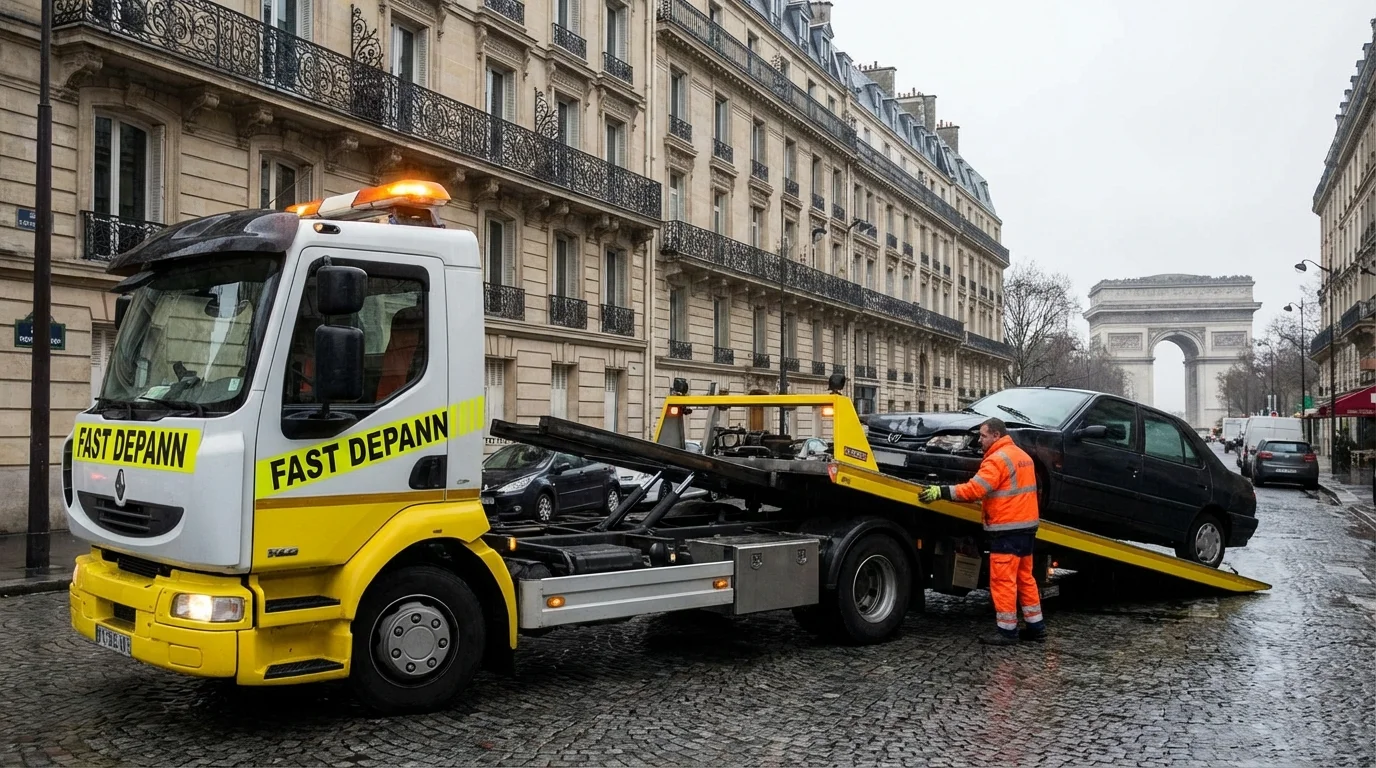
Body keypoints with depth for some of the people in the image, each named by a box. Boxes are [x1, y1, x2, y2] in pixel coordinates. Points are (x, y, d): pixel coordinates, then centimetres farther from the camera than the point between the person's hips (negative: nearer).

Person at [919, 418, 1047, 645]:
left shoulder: (998, 459, -14)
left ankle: (1007, 631, -3)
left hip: (1007, 529, -10)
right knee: (1024, 578, 16)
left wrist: (941, 492, -20)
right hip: (1027, 526, 10)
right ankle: (1036, 627, 20)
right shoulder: (1022, 455, 16)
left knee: (1003, 581, -5)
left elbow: (974, 490, -21)